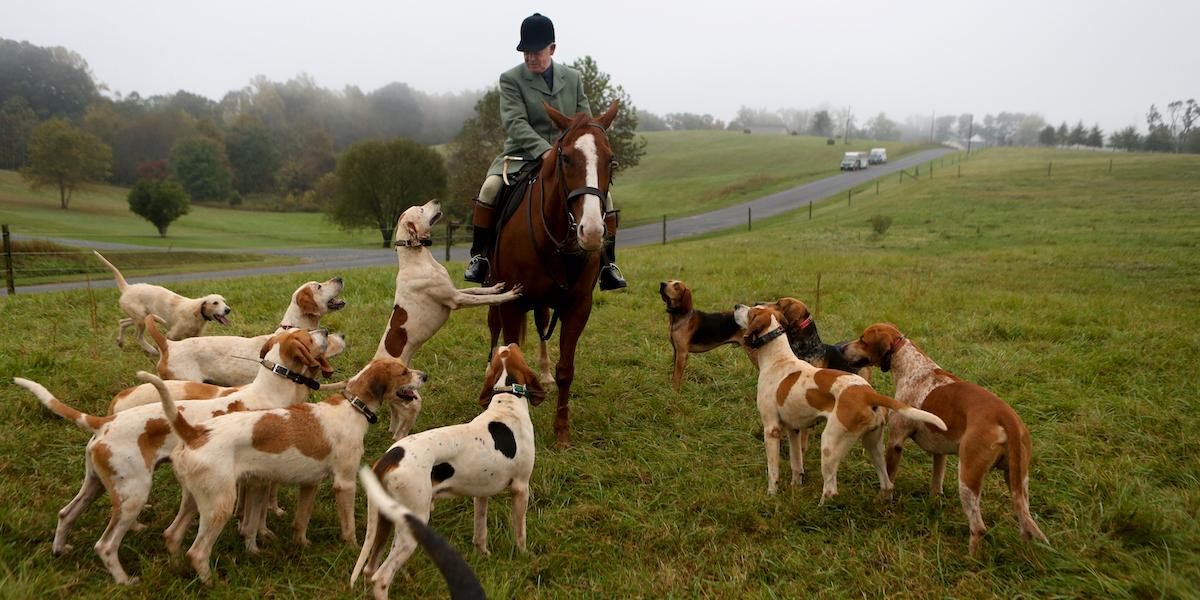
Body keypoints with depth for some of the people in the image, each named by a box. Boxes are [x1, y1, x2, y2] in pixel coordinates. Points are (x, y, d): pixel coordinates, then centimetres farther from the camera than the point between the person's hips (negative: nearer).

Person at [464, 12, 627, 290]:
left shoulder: (573, 78, 10)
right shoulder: (511, 79, -1)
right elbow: (515, 123, -15)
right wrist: (545, 151, -31)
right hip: (523, 155, -2)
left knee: (603, 194, -16)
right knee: (490, 188, -29)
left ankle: (608, 266, -5)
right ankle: (479, 257, -13)